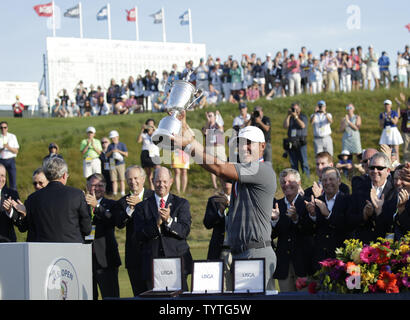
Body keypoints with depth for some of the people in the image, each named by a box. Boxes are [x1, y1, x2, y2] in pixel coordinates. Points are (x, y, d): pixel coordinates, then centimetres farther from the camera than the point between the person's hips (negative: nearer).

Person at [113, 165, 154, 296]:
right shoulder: (122, 202, 9)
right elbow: (119, 224, -6)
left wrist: (140, 204, -21)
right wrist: (130, 209, -22)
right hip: (134, 255, 2)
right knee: (139, 293, 5)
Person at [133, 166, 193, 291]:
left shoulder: (182, 204, 9)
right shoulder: (142, 207, 10)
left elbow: (185, 231, -2)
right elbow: (138, 236, 0)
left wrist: (169, 220, -19)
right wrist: (156, 223, -15)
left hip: (177, 261, 0)